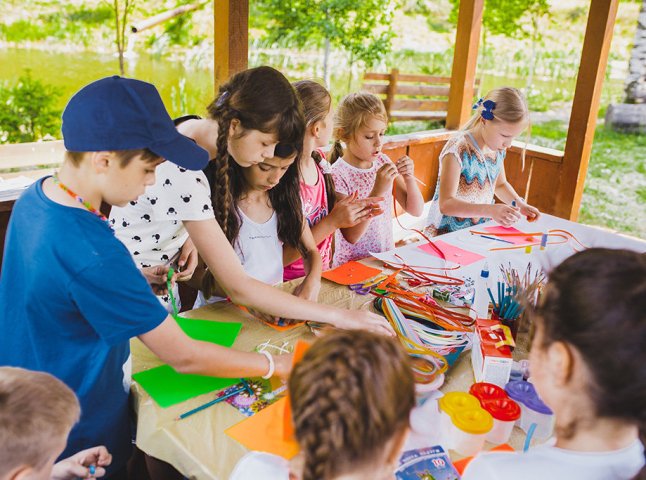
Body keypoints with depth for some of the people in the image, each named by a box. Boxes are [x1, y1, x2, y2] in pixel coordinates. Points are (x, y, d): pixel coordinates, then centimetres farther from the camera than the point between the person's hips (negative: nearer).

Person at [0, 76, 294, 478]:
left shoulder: (35, 198, -7)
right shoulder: (92, 253, -34)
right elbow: (184, 357, -27)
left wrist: (136, 280, -5)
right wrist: (278, 365, -16)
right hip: (82, 439, -8)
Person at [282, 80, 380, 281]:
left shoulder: (318, 159, 2)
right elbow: (280, 257, -19)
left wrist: (353, 208, -3)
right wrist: (333, 222, -18)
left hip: (321, 276, 6)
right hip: (289, 285, -6)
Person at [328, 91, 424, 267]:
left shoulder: (383, 162, 4)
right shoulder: (337, 174, -13)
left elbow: (416, 210, 7)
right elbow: (351, 236, -19)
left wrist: (409, 178, -11)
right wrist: (378, 191, -25)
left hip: (386, 259, 5)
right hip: (351, 266, -5)